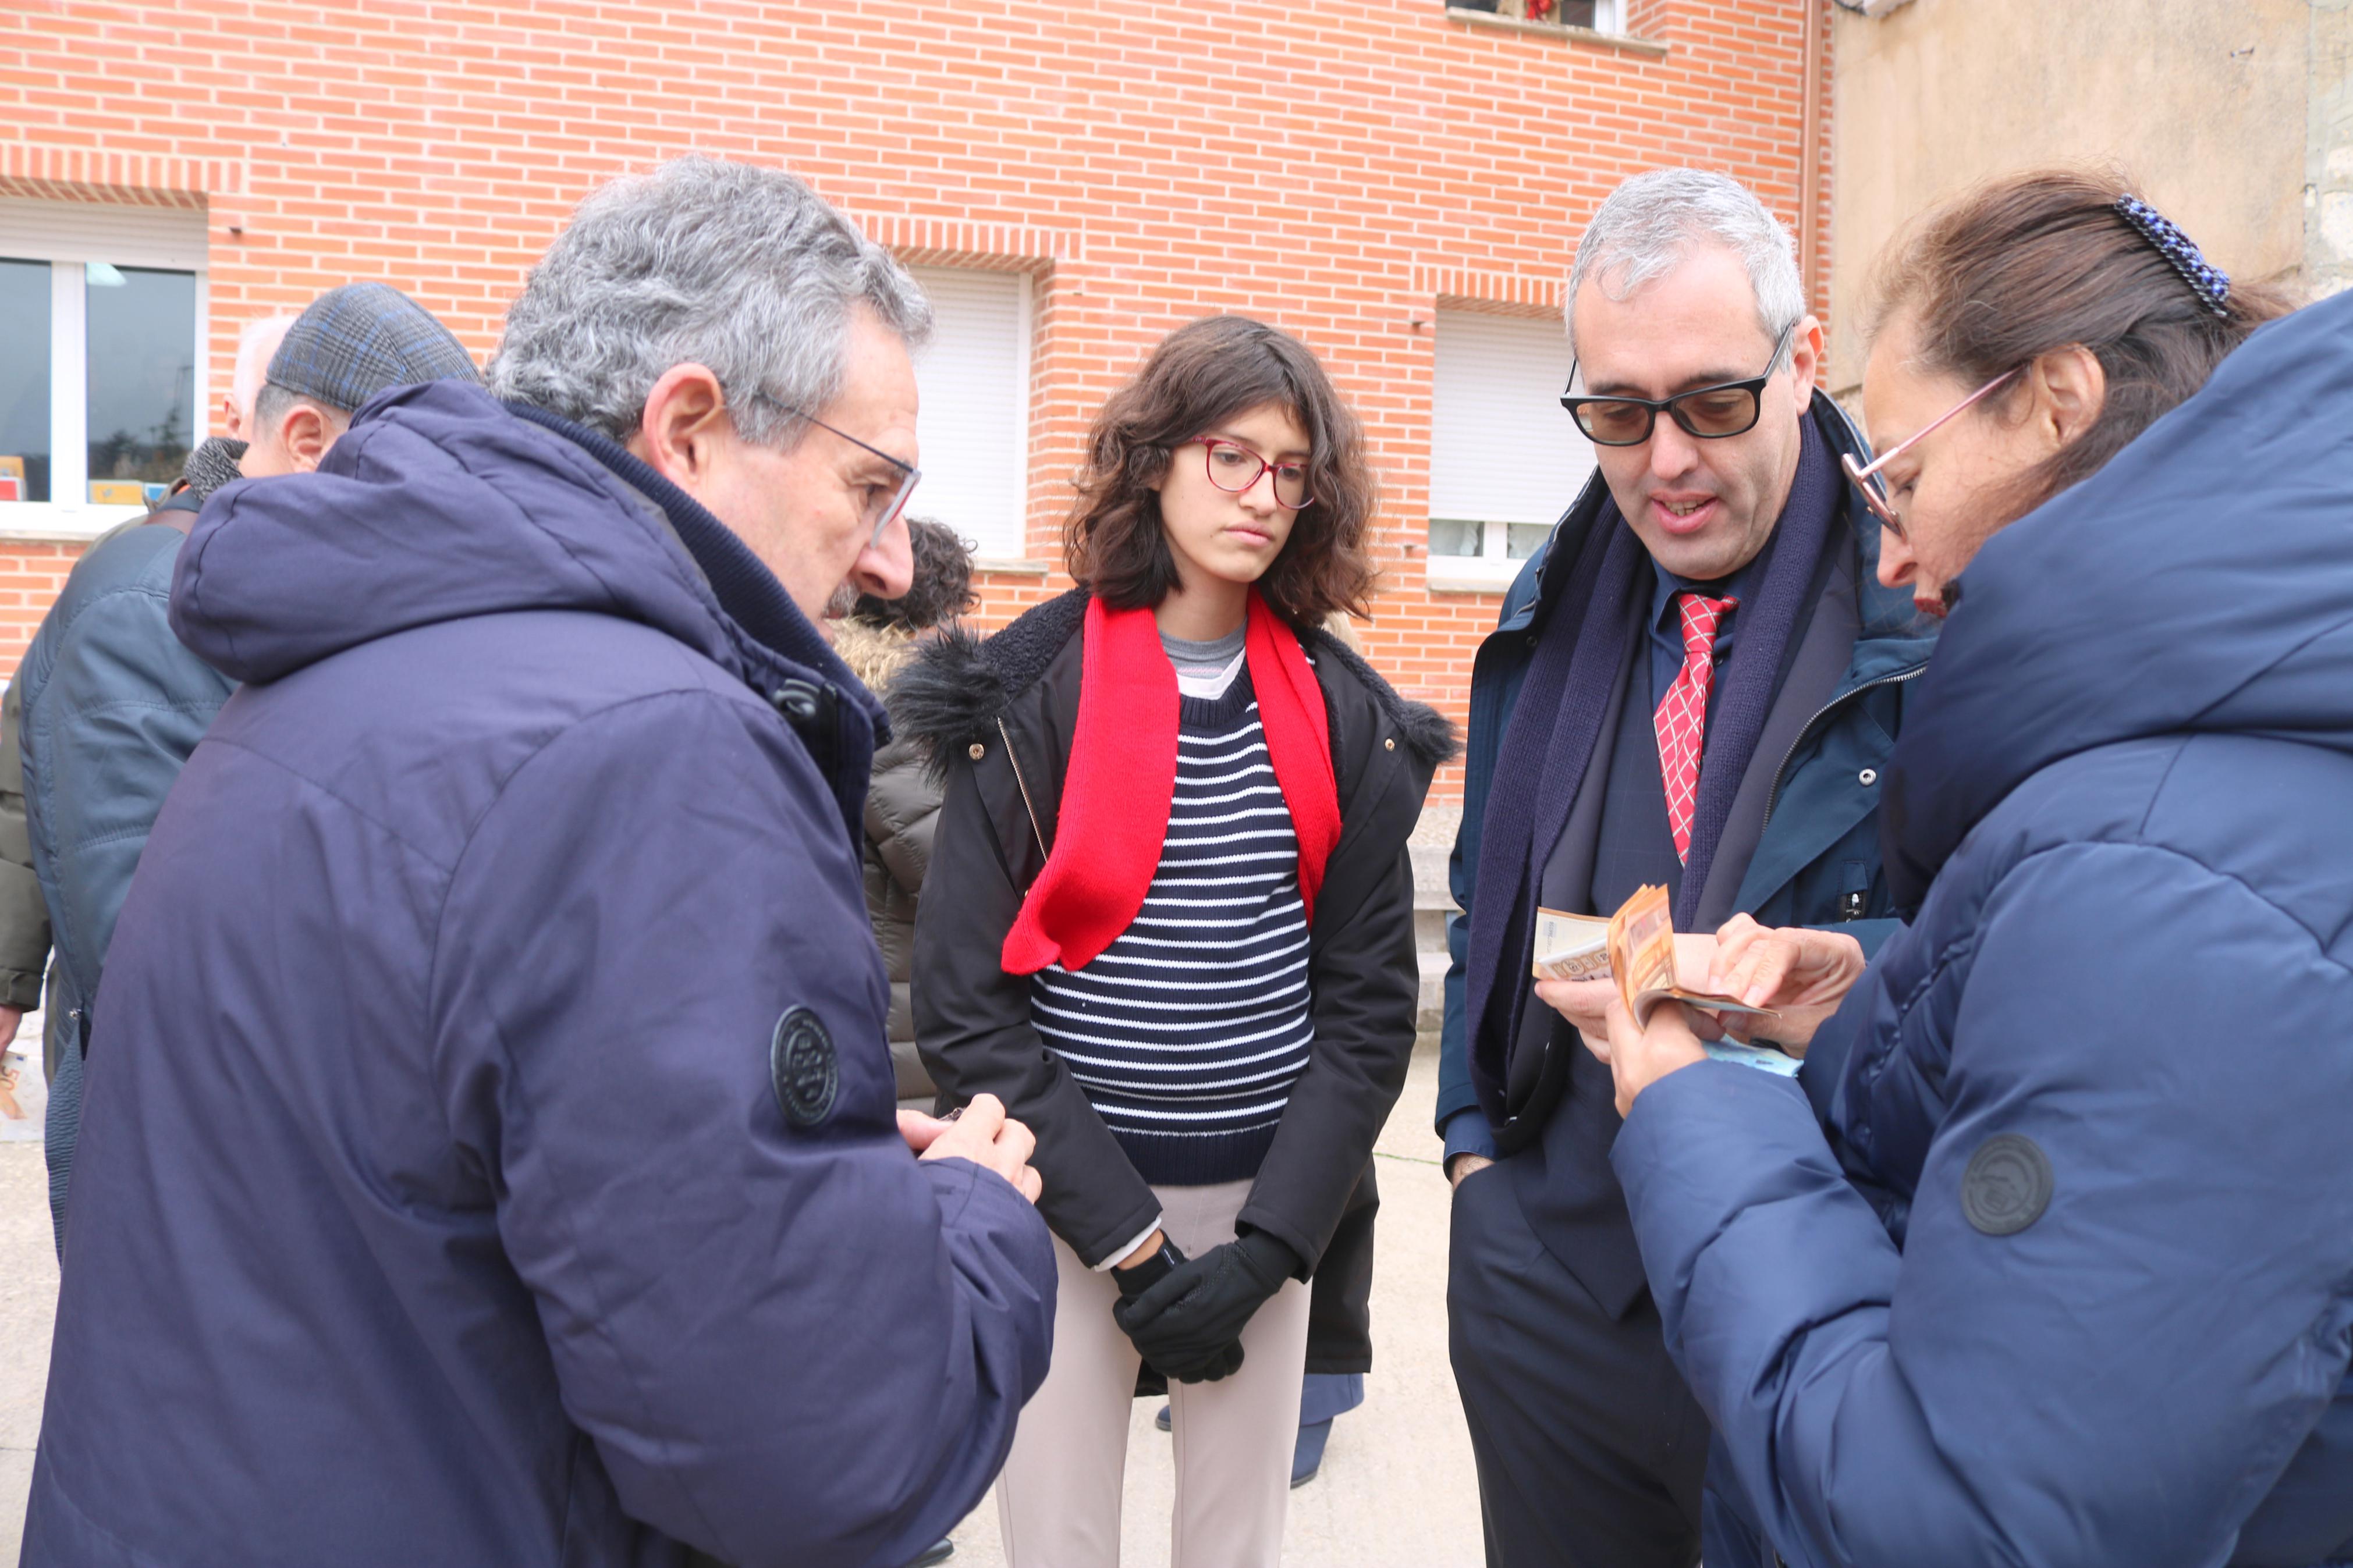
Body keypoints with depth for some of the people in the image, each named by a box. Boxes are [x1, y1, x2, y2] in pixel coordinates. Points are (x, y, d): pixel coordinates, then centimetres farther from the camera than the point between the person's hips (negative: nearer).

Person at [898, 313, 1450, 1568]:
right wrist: (1127, 1240, -12)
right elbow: (965, 1002, -8)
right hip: (1062, 1205, -2)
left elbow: (1368, 1002, 3)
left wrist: (1267, 1248, -6)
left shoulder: (1343, 719, 4)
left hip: (1267, 1198, 3)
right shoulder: (1032, 696, -5)